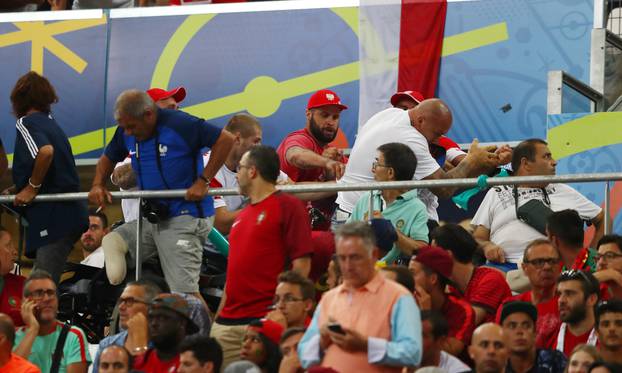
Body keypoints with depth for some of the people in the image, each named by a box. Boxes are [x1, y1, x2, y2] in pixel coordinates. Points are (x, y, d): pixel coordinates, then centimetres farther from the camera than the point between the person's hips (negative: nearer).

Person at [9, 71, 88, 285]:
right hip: (71, 213, 9)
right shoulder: (50, 123, 20)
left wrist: (32, 187, -15)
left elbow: (45, 151, -27)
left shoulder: (26, 122, -7)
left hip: (52, 217, -9)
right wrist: (18, 188, 25)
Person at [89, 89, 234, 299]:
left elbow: (225, 140, -17)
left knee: (184, 291, -13)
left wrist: (203, 181, -18)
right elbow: (108, 158, 22)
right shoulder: (127, 133, 5)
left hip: (184, 217, -8)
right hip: (153, 219, 8)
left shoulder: (179, 125, -17)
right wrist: (98, 185, 2)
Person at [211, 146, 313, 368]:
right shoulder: (243, 215, 23)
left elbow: (301, 265, -8)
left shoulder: (288, 206, -2)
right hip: (228, 323, 8)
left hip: (265, 319, -8)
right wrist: (220, 315, 19)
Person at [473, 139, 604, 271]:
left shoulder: (564, 192, 24)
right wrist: (486, 246, -8)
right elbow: (477, 239, 16)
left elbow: (602, 220, 28)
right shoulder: (496, 194, 20)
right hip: (504, 264, -1)